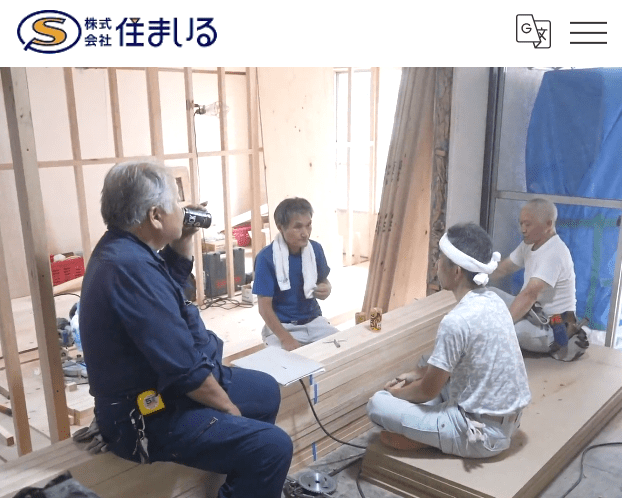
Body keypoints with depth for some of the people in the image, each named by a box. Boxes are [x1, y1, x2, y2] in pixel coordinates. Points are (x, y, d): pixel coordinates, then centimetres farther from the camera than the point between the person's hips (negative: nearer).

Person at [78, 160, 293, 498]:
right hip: (147, 415, -11)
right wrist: (228, 408, -12)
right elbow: (185, 368, -29)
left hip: (156, 386, 11)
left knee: (266, 391, 21)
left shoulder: (122, 247, 4)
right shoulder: (131, 267, -30)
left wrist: (184, 242, 7)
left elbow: (173, 283, 25)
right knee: (273, 447, -22)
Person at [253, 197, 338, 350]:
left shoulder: (315, 249, -4)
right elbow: (264, 308, -17)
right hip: (282, 326, -5)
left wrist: (327, 289, -12)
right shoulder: (266, 258, -18)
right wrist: (285, 338, -29)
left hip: (314, 321, 5)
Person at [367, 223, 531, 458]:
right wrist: (416, 374, 12)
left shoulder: (456, 321, -27)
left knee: (377, 404, -11)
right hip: (507, 416, 9)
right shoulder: (493, 301, 0)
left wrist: (397, 393, 3)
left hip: (483, 432, -9)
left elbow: (428, 391, -16)